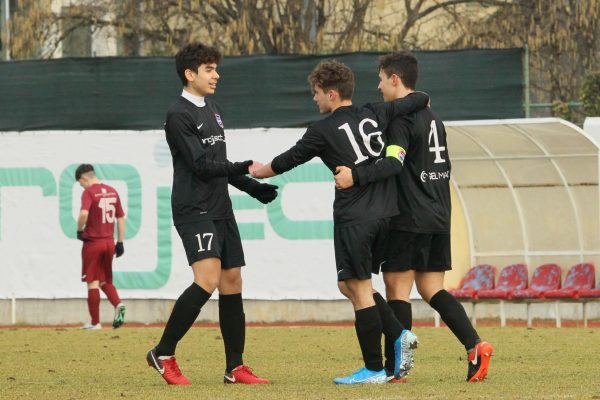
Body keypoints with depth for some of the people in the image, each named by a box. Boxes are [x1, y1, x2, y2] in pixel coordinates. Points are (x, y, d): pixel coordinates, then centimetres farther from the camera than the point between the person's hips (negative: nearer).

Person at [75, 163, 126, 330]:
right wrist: (120, 242, 14)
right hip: (109, 242, 6)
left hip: (92, 242, -6)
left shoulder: (89, 192, -11)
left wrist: (79, 230, -9)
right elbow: (121, 218, 10)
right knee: (106, 281, 18)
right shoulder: (112, 191, 8)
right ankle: (118, 305, -8)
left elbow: (84, 213, -27)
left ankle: (95, 322, 3)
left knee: (93, 282, 2)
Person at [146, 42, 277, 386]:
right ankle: (163, 354, -11)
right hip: (194, 211, -9)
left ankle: (235, 368, 11)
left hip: (221, 209, 9)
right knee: (207, 280, -22)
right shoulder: (179, 116, -10)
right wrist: (242, 169, -25)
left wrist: (253, 187, 16)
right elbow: (202, 166, -17)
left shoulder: (213, 111, 18)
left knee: (232, 283, 6)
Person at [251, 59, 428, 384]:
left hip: (353, 219, -7)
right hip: (385, 214, 7)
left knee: (359, 290, 0)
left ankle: (374, 369, 1)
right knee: (349, 285, 18)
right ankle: (399, 334, 3)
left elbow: (287, 161, 7)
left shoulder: (323, 131, -4)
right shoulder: (375, 115, 10)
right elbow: (420, 99, 16)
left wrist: (256, 173, 26)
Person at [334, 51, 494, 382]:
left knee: (397, 287, -2)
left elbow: (393, 163, -26)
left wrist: (356, 177, -35)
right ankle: (475, 345, -7)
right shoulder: (431, 117, 17)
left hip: (409, 220, -8)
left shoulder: (400, 119, -11)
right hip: (438, 218, 8)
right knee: (431, 289, 10)